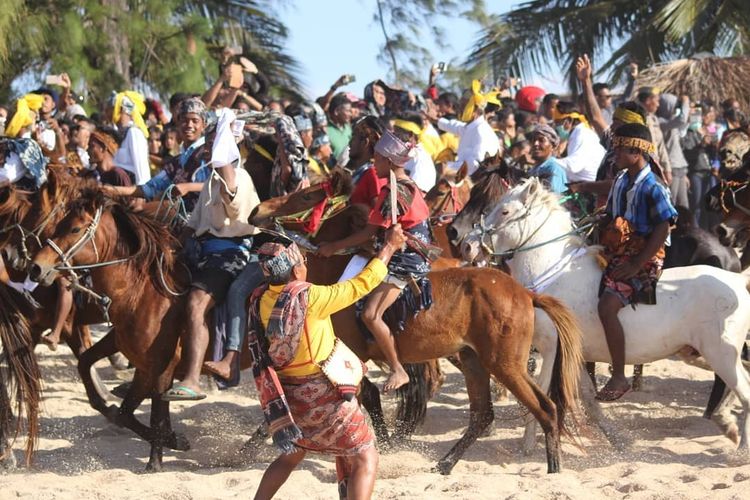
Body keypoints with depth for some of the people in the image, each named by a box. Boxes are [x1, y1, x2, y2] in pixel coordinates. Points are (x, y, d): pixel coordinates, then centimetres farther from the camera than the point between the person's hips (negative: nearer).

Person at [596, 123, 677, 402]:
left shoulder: (652, 188, -14)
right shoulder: (621, 180, 11)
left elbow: (663, 229, -19)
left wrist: (635, 265, -21)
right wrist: (602, 249, 9)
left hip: (643, 260, -10)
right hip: (616, 255, 10)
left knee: (607, 306, -26)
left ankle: (619, 378, -21)